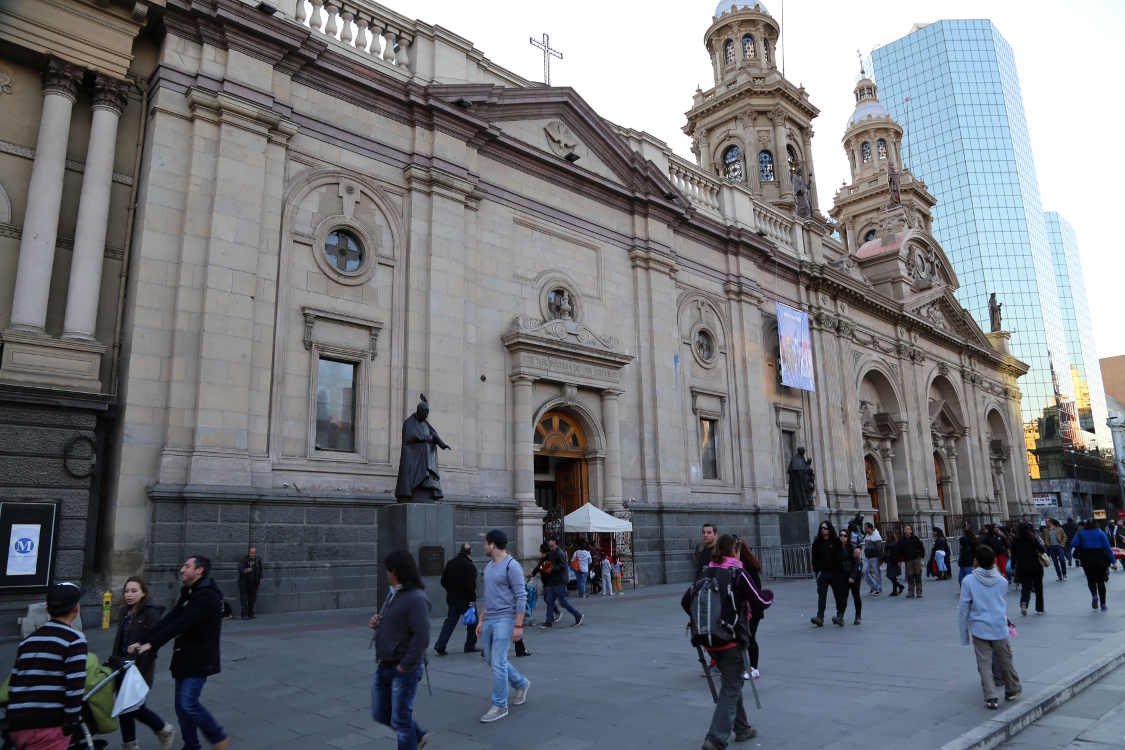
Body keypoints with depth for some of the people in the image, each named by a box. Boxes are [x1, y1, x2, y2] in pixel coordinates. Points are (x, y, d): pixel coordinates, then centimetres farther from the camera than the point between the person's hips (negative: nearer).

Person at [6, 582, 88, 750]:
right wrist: (72, 721, -6)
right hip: (48, 725, -8)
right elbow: (75, 685, -14)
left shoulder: (28, 640, 17)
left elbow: (13, 684, 19)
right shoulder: (74, 639, -7)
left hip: (17, 724, 8)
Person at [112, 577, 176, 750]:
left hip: (140, 668, -7)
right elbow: (119, 640, 18)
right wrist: (114, 660, 13)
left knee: (136, 707, -3)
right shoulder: (125, 611, 9)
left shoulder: (151, 612, -15)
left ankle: (165, 731, 19)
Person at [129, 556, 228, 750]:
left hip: (200, 659, -9)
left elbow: (181, 624, -27)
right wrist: (141, 641, -6)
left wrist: (151, 644, -29)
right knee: (182, 706, 11)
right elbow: (168, 620, 5)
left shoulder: (207, 596, -19)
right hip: (185, 658, 9)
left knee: (188, 702, -15)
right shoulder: (188, 593, 12)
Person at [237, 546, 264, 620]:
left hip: (254, 582, 4)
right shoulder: (244, 559, -10)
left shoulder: (258, 559, 4)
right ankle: (244, 614, 5)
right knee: (244, 598, -2)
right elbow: (240, 569, -20)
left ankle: (251, 613, 17)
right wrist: (246, 570, -39)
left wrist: (261, 578, 5)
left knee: (253, 598, 8)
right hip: (244, 582, -4)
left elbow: (260, 570, 15)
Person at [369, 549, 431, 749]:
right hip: (383, 667, 9)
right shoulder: (394, 594, 10)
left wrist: (405, 666, -21)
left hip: (404, 669, -9)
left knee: (400, 721, 1)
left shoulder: (416, 597, -19)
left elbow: (421, 637, -24)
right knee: (380, 714, 19)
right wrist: (377, 623, 1)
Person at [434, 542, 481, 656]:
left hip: (451, 597, 6)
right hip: (464, 598, -6)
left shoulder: (450, 563, 7)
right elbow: (471, 586, -20)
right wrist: (472, 600, -18)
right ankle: (470, 645, 12)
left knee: (450, 620, 10)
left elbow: (443, 581, 14)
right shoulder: (469, 566, -14)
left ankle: (440, 645, 0)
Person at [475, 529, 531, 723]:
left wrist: (518, 626, -18)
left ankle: (500, 706, 6)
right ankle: (521, 683, 35)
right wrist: (481, 620, 18)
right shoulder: (488, 566, 12)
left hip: (504, 620, -9)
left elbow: (521, 597, -15)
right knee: (491, 660, 15)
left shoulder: (511, 566, -13)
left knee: (498, 663, -7)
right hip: (489, 619, 9)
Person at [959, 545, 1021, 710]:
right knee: (1005, 660, 19)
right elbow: (1005, 605, 13)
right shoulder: (1002, 581, -4)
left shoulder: (968, 581, -12)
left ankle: (991, 697, 1)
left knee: (984, 663, 5)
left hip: (979, 629, -2)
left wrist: (964, 635, 2)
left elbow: (964, 610, -7)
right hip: (1000, 628, 3)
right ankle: (1012, 690, 36)